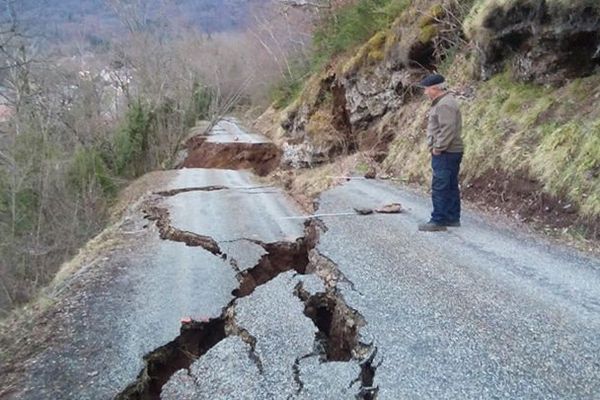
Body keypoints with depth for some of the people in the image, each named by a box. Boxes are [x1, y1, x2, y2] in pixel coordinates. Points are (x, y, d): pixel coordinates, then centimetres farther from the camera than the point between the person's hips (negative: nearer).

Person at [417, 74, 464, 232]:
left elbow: (448, 130, -25)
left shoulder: (445, 105, -17)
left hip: (445, 153, -11)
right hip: (450, 153, 11)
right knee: (451, 187, 14)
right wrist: (437, 147, 16)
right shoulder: (443, 102, 17)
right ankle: (453, 218, 22)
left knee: (440, 187, -7)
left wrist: (438, 148, -18)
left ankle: (439, 221, -2)